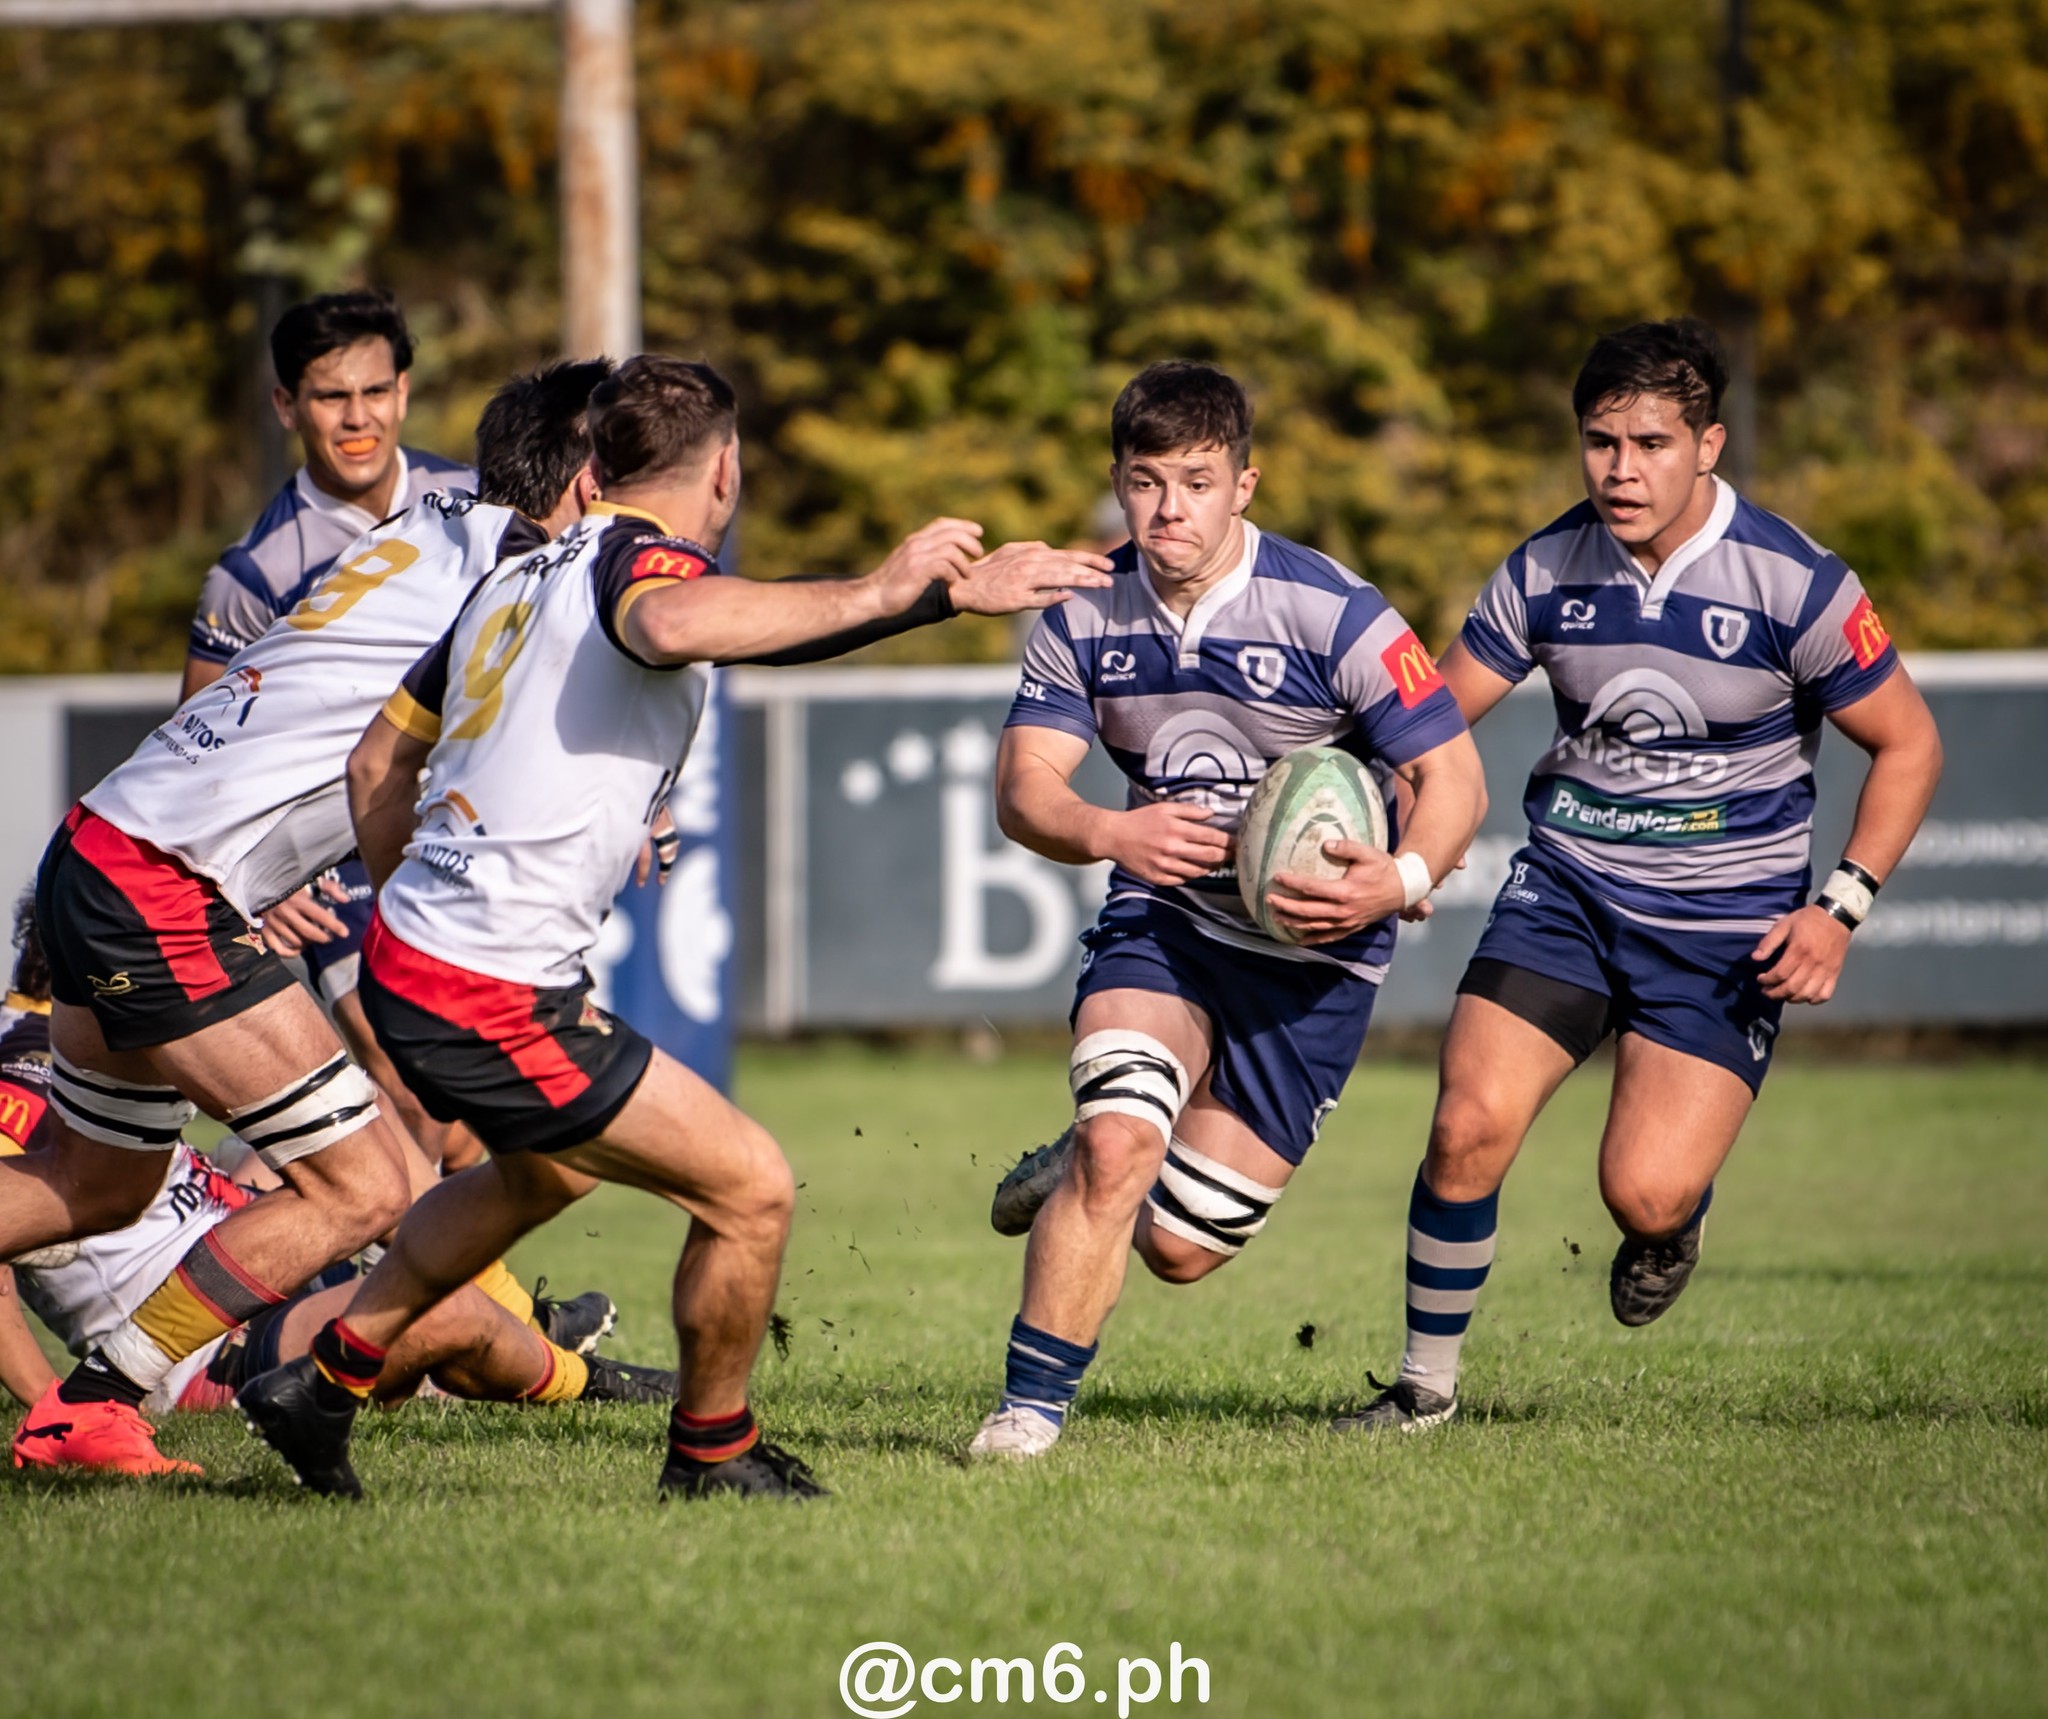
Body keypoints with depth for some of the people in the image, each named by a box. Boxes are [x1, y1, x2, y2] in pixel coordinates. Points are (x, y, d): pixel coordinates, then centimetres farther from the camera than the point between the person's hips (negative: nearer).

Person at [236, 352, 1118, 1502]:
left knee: (548, 1170, 35)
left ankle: (325, 1383, 40)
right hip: (496, 1002, -10)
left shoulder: (524, 577, 14)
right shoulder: (638, 557, -13)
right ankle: (714, 1453, 14)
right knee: (751, 1189, -4)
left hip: (409, 950, 10)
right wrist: (879, 591, -36)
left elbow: (380, 761, 22)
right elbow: (675, 625, -41)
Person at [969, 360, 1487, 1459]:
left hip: (1311, 946, -2)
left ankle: (1087, 1172, 34)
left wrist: (1401, 880, -36)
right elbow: (1021, 788, -7)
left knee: (1183, 1247, -1)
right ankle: (1029, 1409, -13)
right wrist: (1108, 832, -30)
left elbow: (1453, 776, -15)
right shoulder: (1088, 618, -5)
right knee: (1119, 1141, -26)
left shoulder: (1329, 614, -18)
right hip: (1161, 916, 2)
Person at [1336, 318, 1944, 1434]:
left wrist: (1839, 910, -13)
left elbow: (1907, 745, -4)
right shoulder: (1547, 571, -5)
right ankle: (1426, 1383, 5)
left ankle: (1672, 1231, 25)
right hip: (1569, 883, 3)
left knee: (1644, 1196, -15)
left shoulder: (1790, 582, -14)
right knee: (1469, 1126, -15)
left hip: (1725, 919, -3)